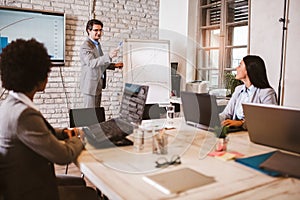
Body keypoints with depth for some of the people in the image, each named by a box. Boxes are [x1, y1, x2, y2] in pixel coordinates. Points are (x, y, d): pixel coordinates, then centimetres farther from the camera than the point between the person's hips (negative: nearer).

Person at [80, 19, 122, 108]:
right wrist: (109, 56, -42)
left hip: (98, 85, 9)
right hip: (91, 85, -9)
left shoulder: (97, 44, 15)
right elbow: (91, 63, -32)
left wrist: (114, 65, 10)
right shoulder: (86, 46, -15)